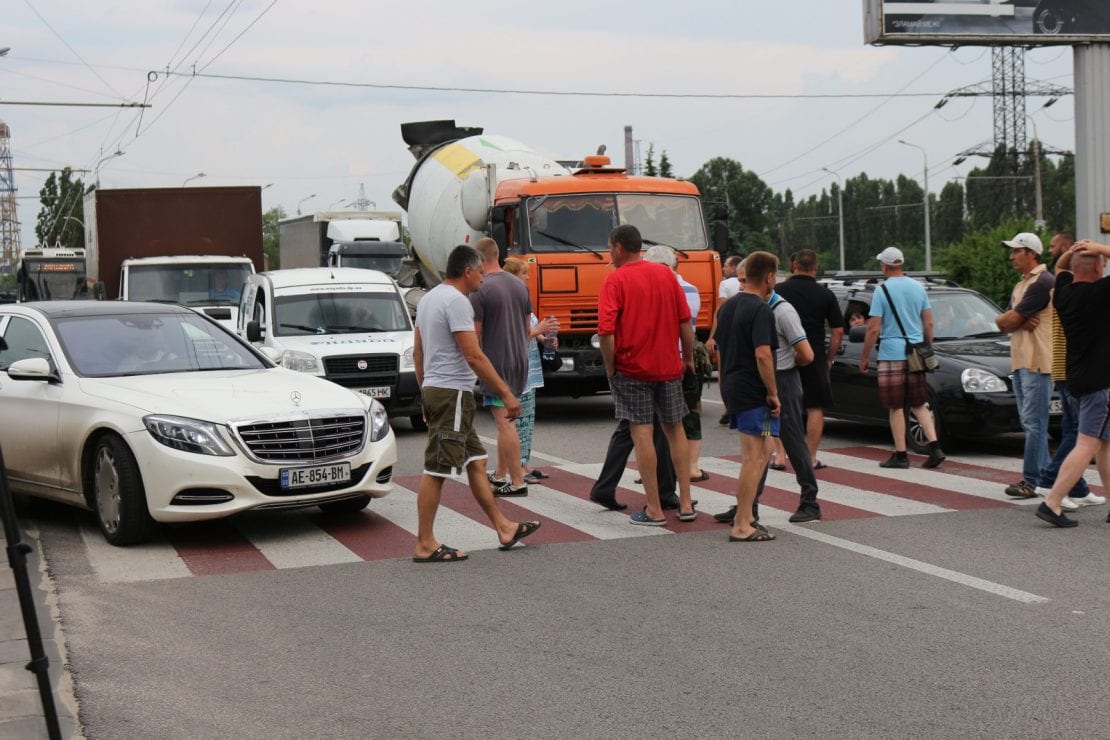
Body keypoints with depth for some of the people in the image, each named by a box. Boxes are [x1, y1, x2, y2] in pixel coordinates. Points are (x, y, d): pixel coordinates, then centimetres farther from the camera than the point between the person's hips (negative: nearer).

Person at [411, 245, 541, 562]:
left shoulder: (429, 298, 15)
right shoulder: (456, 301, -16)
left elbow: (418, 352, 20)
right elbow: (474, 357, -21)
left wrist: (425, 393, 25)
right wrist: (506, 394, -17)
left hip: (434, 390, 11)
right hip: (452, 393, -11)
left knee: (475, 462, 14)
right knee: (436, 470, -7)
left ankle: (504, 528, 21)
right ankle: (425, 545, -3)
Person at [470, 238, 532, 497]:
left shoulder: (481, 290, -13)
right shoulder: (519, 285, 9)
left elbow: (475, 334, -13)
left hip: (496, 364, -7)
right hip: (520, 361, 7)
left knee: (505, 422, -4)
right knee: (505, 421, 16)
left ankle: (518, 482, -3)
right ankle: (501, 475, 23)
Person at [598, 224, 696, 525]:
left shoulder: (615, 280, -9)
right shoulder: (665, 274, 5)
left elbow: (606, 330, -18)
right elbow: (685, 321, 6)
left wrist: (610, 367, -7)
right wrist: (688, 357, 17)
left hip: (632, 368, -4)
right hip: (669, 366, 4)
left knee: (642, 433, 0)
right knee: (675, 430, 15)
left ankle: (654, 509, 1)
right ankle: (685, 503, 16)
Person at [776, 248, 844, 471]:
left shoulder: (779, 291, 0)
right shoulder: (825, 294, -1)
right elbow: (838, 331, -1)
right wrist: (829, 358, 8)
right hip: (814, 359, -1)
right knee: (815, 408, 7)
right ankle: (811, 458, 5)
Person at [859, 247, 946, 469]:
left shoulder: (882, 291, -8)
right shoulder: (918, 287, 8)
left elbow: (873, 329, -11)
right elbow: (929, 323, 11)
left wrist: (864, 357, -3)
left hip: (891, 353, -5)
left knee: (895, 407, 2)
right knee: (919, 404, 12)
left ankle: (900, 455, 3)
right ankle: (935, 448, 0)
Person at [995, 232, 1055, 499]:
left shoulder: (1043, 282, -13)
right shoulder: (1021, 285, 21)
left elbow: (1010, 320, -16)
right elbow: (1002, 324, 13)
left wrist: (1008, 318, 6)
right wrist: (1020, 321, -7)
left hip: (1037, 362, -10)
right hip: (1020, 362, 10)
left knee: (1034, 423, -8)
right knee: (1031, 423, 12)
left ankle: (1031, 481, -7)